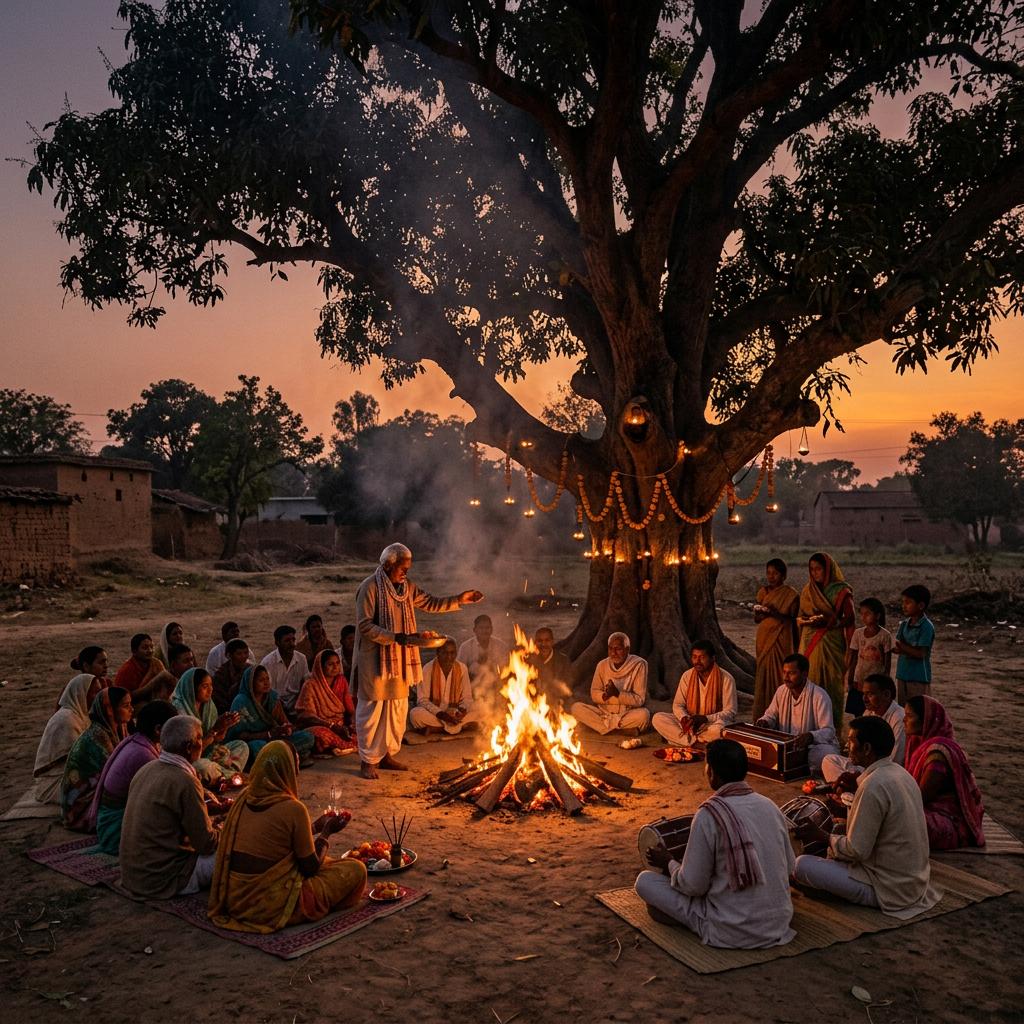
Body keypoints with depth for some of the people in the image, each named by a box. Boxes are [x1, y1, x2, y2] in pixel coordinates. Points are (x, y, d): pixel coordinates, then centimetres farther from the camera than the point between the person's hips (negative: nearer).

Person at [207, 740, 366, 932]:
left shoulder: (244, 798, 2)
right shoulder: (293, 808, -17)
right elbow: (311, 868, -8)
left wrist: (315, 826, 22)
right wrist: (327, 832, 7)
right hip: (270, 907, -7)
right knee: (356, 869, 3)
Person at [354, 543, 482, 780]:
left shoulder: (407, 587, 8)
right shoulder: (370, 587, -14)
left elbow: (431, 604, 13)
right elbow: (365, 625, -18)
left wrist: (459, 599, 0)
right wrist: (395, 637, -26)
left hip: (400, 658, 7)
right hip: (374, 660, -7)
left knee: (398, 709, 13)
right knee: (372, 710, 1)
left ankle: (387, 755, 27)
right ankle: (368, 761, 13)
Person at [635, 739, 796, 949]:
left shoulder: (709, 814, -19)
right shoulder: (770, 806, -2)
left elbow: (693, 885, -15)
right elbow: (788, 866, 11)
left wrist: (669, 863, 6)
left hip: (733, 932, -7)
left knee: (645, 881, 4)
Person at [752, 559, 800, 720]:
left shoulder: (792, 594, -3)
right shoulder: (763, 591, 9)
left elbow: (792, 620, -9)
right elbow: (756, 618, 7)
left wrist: (774, 613, -24)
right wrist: (762, 613, -16)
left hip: (782, 640, -4)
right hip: (765, 638, 4)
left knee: (780, 676, -6)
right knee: (763, 675, 3)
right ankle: (762, 717, 8)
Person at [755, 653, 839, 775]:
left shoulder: (819, 696, -16)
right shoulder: (781, 691, 3)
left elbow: (829, 731, -20)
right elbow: (770, 716, 15)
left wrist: (812, 736, -42)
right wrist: (764, 722, -10)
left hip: (817, 744, -5)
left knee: (824, 756, -39)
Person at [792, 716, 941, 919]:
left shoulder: (873, 786, -26)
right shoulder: (899, 773, 3)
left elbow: (857, 850, -22)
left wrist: (821, 837, -8)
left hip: (890, 890, -9)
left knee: (801, 865, -12)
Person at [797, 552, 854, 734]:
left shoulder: (841, 591, -2)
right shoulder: (808, 590, 13)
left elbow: (849, 619, -7)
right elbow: (799, 617, 14)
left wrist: (827, 622, -20)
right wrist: (805, 621, -7)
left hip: (831, 644, -4)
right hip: (809, 643, 5)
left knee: (831, 683, -3)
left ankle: (833, 726, 3)